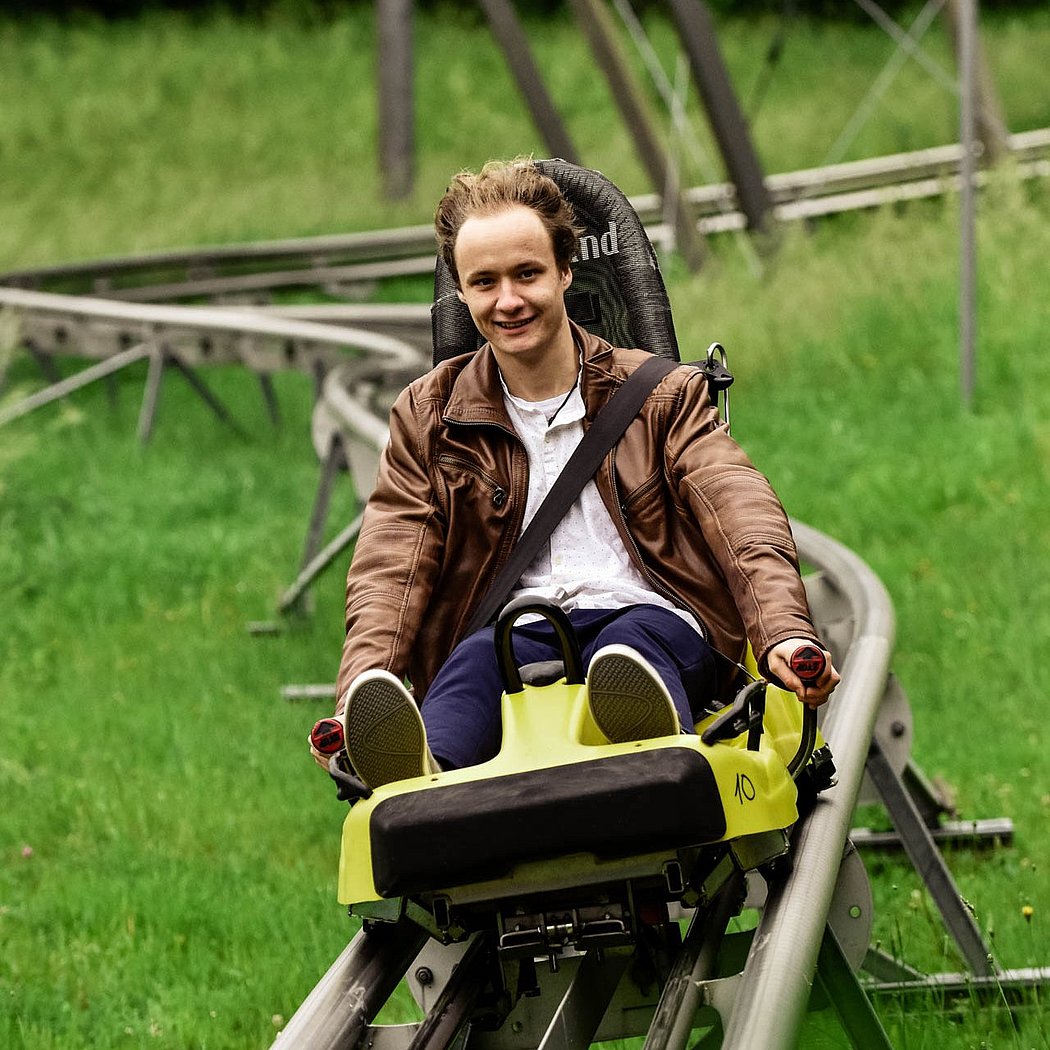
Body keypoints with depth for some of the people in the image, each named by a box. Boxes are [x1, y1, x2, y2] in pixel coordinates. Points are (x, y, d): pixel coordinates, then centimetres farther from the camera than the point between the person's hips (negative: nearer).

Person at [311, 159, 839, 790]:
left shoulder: (661, 394, 15)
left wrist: (786, 634, -23)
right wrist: (363, 689, -18)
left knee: (632, 640, -36)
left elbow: (744, 525, -1)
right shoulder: (429, 418, 18)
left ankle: (658, 750, -73)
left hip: (656, 623, 0)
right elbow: (390, 571, 5)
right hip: (517, 637, 0)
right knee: (477, 657, -35)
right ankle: (423, 780, -70)